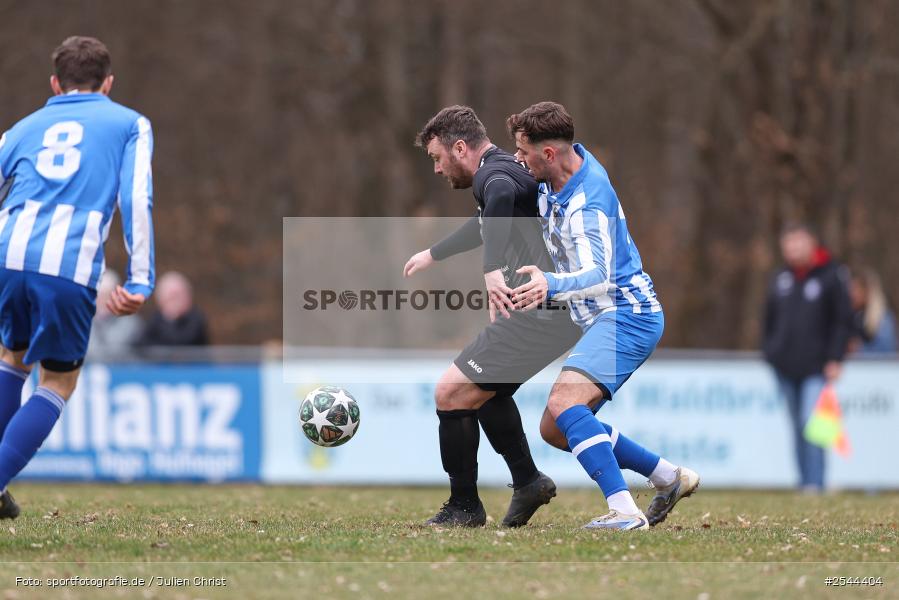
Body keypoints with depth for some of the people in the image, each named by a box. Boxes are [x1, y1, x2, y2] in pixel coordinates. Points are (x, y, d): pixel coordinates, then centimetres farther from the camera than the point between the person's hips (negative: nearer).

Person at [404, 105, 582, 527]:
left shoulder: (493, 173, -12)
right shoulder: (506, 170, 21)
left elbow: (502, 194, -39)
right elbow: (487, 226, 42)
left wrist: (493, 269, -47)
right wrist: (432, 255, 56)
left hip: (540, 314, -11)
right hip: (558, 308, 11)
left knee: (452, 392, -6)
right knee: (486, 389, 27)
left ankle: (464, 506, 3)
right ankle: (527, 482, 29)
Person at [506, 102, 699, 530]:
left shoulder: (588, 205, -23)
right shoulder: (572, 160, 4)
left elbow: (597, 276, -37)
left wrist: (550, 285, -56)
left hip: (627, 315, -10)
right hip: (606, 321, 10)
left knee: (564, 403, -31)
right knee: (555, 430, 10)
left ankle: (624, 511, -39)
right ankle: (669, 478, 18)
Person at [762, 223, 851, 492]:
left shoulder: (831, 276, -3)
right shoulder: (780, 278, 12)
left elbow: (842, 320, -3)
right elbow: (770, 319, 21)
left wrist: (835, 359, -9)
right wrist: (769, 351, 11)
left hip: (816, 367, -5)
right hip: (785, 367, 6)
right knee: (797, 427, 9)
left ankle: (815, 483, -17)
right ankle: (804, 480, 15)